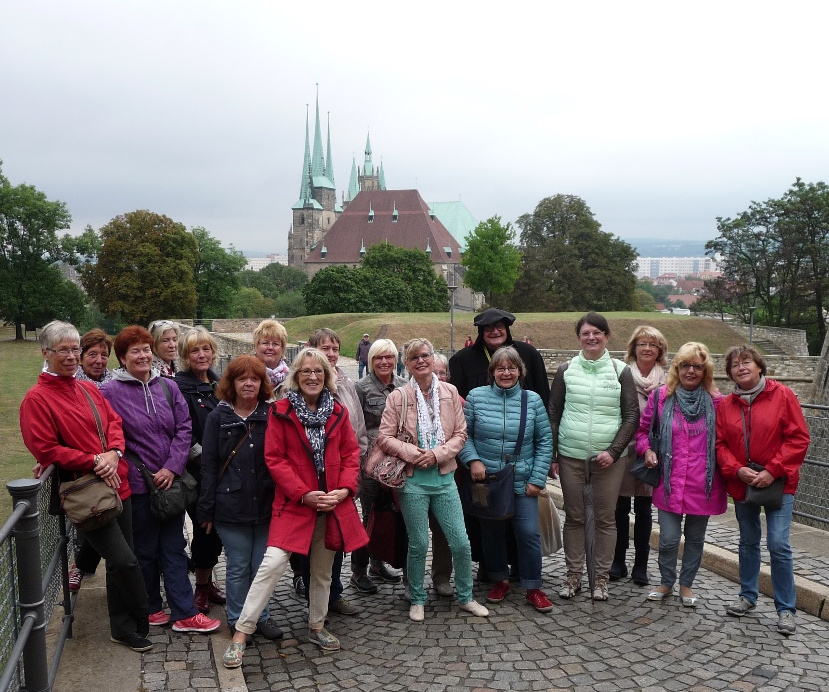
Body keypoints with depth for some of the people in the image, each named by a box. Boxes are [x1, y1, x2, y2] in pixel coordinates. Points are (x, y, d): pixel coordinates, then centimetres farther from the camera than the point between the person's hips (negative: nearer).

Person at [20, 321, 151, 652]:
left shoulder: (89, 389, 12)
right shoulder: (37, 399, -8)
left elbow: (114, 423, 10)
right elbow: (46, 450, -12)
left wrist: (113, 453, -10)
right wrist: (94, 462, -15)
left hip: (116, 486, 7)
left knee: (118, 561, 15)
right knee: (125, 560, -11)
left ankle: (123, 628, 31)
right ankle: (143, 621, 9)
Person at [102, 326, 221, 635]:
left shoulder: (168, 387, 4)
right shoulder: (110, 392, -7)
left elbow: (184, 428, 1)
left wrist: (172, 468, -8)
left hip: (171, 480, 3)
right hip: (137, 484, -3)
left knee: (174, 549, 9)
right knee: (145, 550, 11)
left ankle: (184, 614, 15)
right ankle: (151, 608, 28)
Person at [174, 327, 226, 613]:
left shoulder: (219, 383, 11)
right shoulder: (180, 387, -9)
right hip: (198, 474, -6)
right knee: (205, 528, 0)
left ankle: (208, 582, 27)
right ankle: (201, 588, 16)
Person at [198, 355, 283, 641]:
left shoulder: (272, 416, 2)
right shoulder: (218, 417, 1)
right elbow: (209, 465, 0)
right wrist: (206, 510, -2)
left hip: (266, 504, 1)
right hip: (231, 506, -1)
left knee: (263, 566, 11)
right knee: (238, 567, 8)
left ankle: (261, 616, 27)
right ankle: (237, 620, 24)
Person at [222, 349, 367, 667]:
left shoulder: (338, 412, 6)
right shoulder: (281, 411, -6)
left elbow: (351, 453, 7)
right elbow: (274, 458, -8)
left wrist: (344, 488, -8)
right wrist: (304, 494, -15)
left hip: (333, 503, 4)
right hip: (295, 502, -4)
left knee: (323, 569, 16)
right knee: (272, 563, -12)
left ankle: (317, 627, 35)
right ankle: (240, 634, -1)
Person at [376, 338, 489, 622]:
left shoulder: (450, 392, 3)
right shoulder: (398, 396, -4)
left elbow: (460, 434, 3)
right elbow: (384, 437, -5)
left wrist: (437, 454, -11)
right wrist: (413, 453, -16)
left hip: (444, 478, 2)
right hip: (413, 480, -2)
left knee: (461, 542, 4)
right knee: (418, 544, 7)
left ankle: (466, 597, 26)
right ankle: (417, 600, 27)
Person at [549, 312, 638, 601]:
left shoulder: (620, 371, 2)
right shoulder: (566, 370, 5)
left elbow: (632, 416, 1)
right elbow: (554, 414, 7)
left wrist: (614, 451, -10)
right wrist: (551, 456, 2)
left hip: (609, 458, -1)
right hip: (571, 456, 1)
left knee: (606, 518, 4)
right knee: (574, 517, 7)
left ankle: (601, 578, 17)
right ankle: (573, 575, 19)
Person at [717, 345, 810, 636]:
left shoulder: (782, 395, -7)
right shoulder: (726, 405, 3)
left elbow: (798, 439, -10)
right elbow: (720, 444, 3)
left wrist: (772, 471, -16)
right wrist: (737, 470, -14)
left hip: (778, 482, -4)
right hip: (742, 484, 4)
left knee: (778, 544, -7)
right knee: (748, 541, 16)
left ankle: (786, 609, 7)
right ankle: (748, 596, 32)